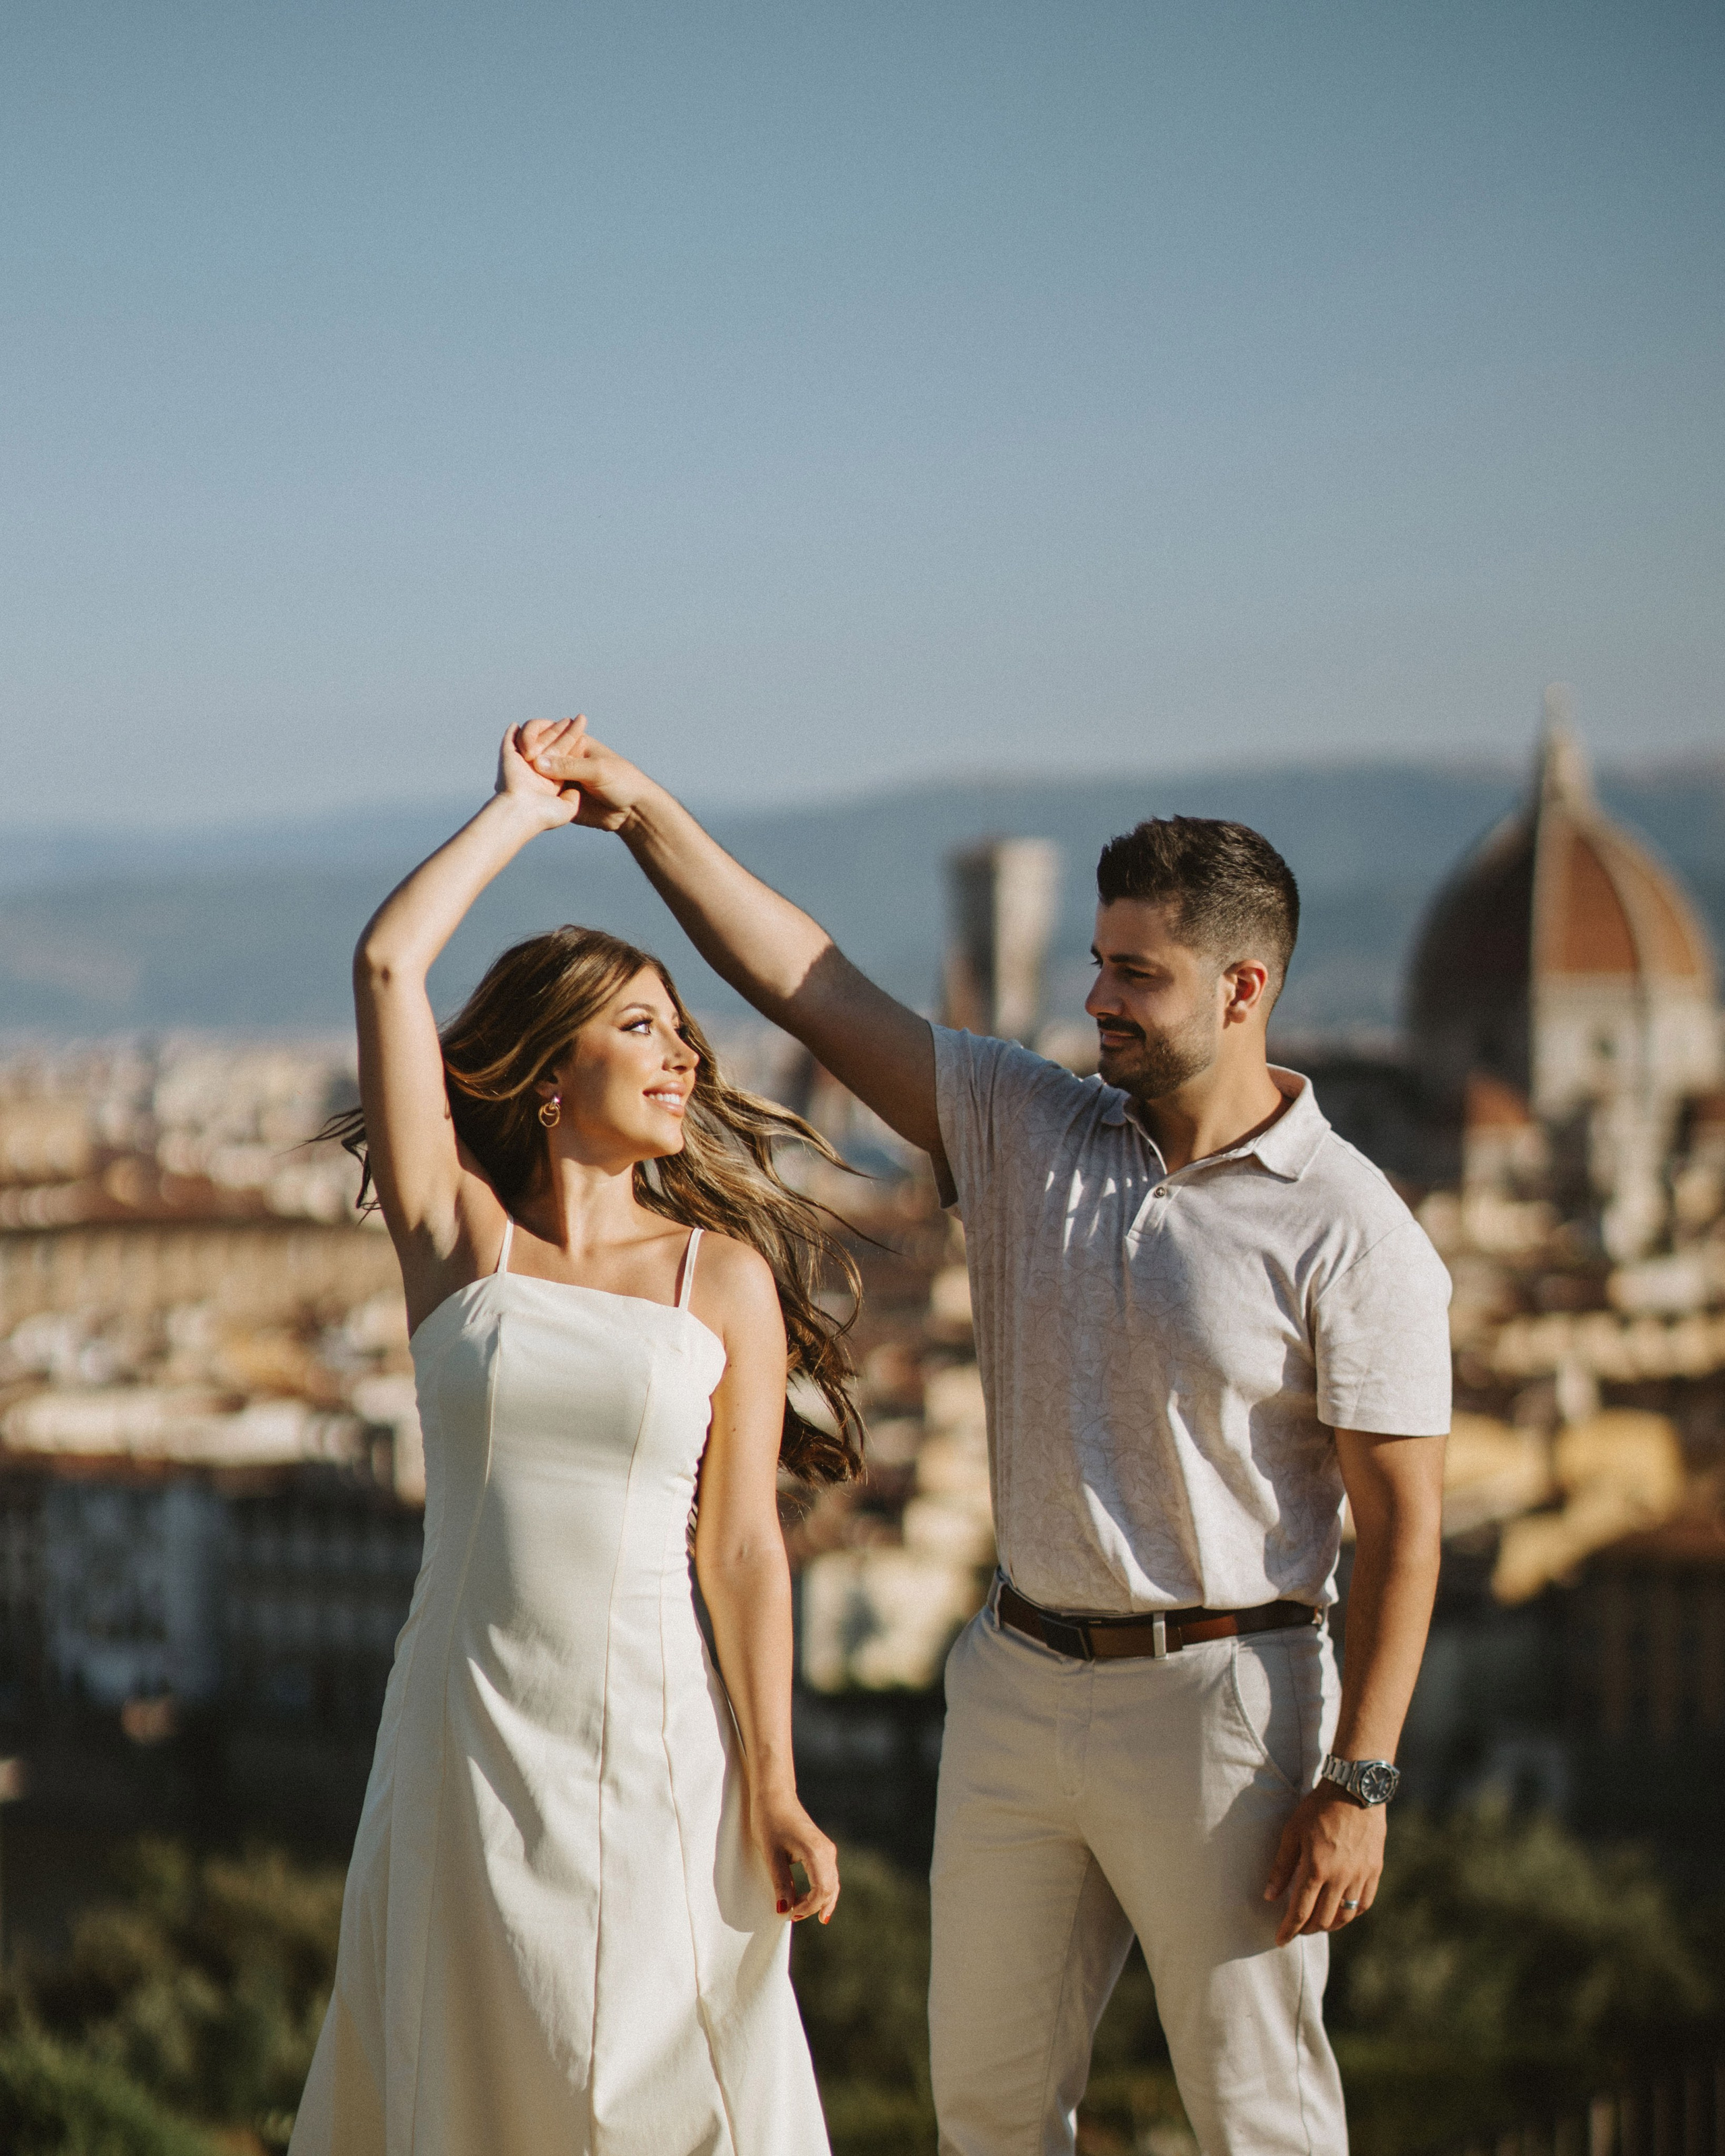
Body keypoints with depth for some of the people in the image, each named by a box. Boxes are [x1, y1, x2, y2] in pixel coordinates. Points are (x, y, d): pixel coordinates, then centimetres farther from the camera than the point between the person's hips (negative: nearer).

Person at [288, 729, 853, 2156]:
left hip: (652, 1734, 0)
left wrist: (773, 1789, -6)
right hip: (465, 1729, 0)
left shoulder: (726, 1274, 2)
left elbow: (743, 1547, -1)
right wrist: (522, 812, 5)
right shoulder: (457, 1234, 2)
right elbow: (387, 963, -6)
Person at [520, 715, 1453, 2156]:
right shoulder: (1026, 1132, 4)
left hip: (1216, 1698, -5)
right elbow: (809, 985, 1)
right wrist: (642, 812, -9)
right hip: (1019, 1681, 6)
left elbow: (1404, 1521, -12)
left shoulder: (1347, 1232, -11)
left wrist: (1359, 1781, -16)